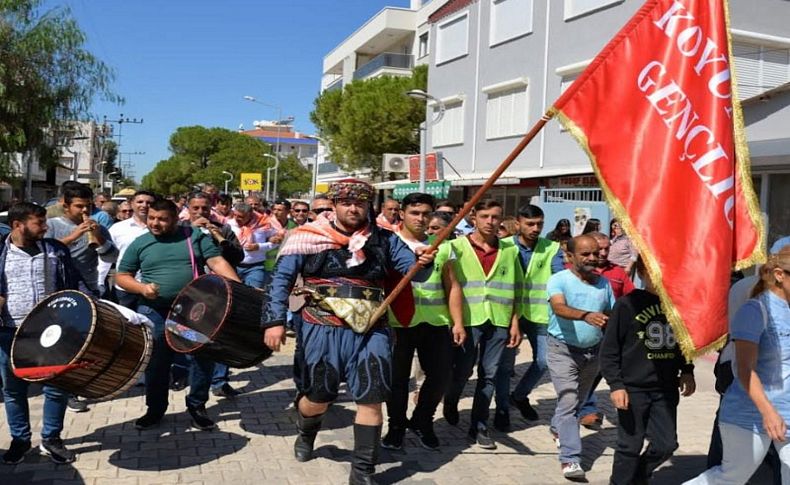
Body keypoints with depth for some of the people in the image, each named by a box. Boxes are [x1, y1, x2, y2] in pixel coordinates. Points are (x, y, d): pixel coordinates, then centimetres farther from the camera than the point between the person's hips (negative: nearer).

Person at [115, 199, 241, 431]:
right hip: (155, 312, 1)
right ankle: (155, 408, 27)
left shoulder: (195, 236, 1)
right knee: (156, 362, 8)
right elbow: (122, 276, 9)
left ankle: (197, 406, 22)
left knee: (203, 357, 3)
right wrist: (142, 288, -12)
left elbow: (217, 262, -6)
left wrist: (239, 287, -20)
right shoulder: (139, 244, 4)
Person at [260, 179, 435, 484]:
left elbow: (413, 269, 0)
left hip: (370, 332, 2)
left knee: (371, 400, 0)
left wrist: (424, 263, -24)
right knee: (319, 397, 12)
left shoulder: (384, 239, 3)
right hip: (323, 330, -1)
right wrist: (274, 320, -11)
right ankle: (305, 433, 48)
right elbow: (281, 279, -2)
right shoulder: (309, 237, -3)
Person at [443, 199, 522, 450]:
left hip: (499, 321, 3)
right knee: (462, 370, 2)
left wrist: (515, 322, 7)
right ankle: (450, 403, 33)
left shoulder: (510, 250, 9)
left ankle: (479, 427, 19)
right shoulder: (457, 247, -1)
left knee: (489, 375, 6)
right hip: (467, 319, -3)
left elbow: (516, 289, 11)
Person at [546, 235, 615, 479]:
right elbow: (559, 308, -31)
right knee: (568, 402, -11)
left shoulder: (604, 283, 3)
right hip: (563, 350, -6)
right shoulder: (558, 280, -13)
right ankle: (570, 459, -8)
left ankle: (558, 429, 47)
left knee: (578, 401, 21)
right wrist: (586, 315, -49)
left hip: (594, 351, 6)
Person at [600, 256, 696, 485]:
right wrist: (615, 385, -13)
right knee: (630, 446, 4)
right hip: (633, 389, -4)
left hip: (666, 389, 5)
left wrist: (687, 372, 10)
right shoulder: (628, 304, -12)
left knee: (666, 443, 10)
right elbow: (609, 350, -9)